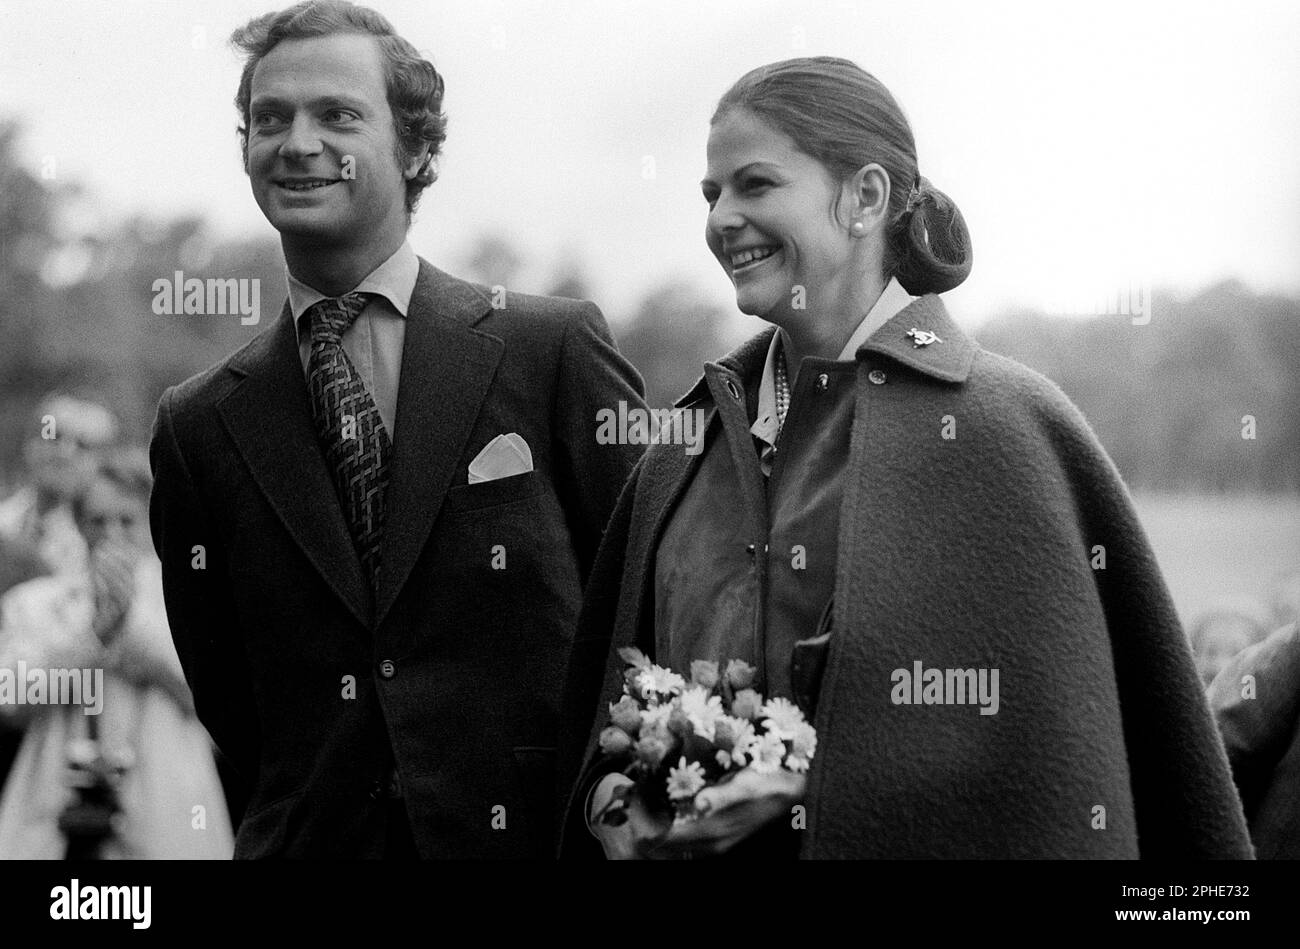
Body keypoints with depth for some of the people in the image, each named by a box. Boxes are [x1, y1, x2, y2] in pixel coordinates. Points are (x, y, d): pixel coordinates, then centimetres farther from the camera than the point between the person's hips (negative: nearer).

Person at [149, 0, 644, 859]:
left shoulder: (555, 348, -6)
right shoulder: (199, 425, 2)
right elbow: (225, 697, 8)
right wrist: (315, 805, -2)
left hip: (547, 829, -1)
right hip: (312, 837, 2)